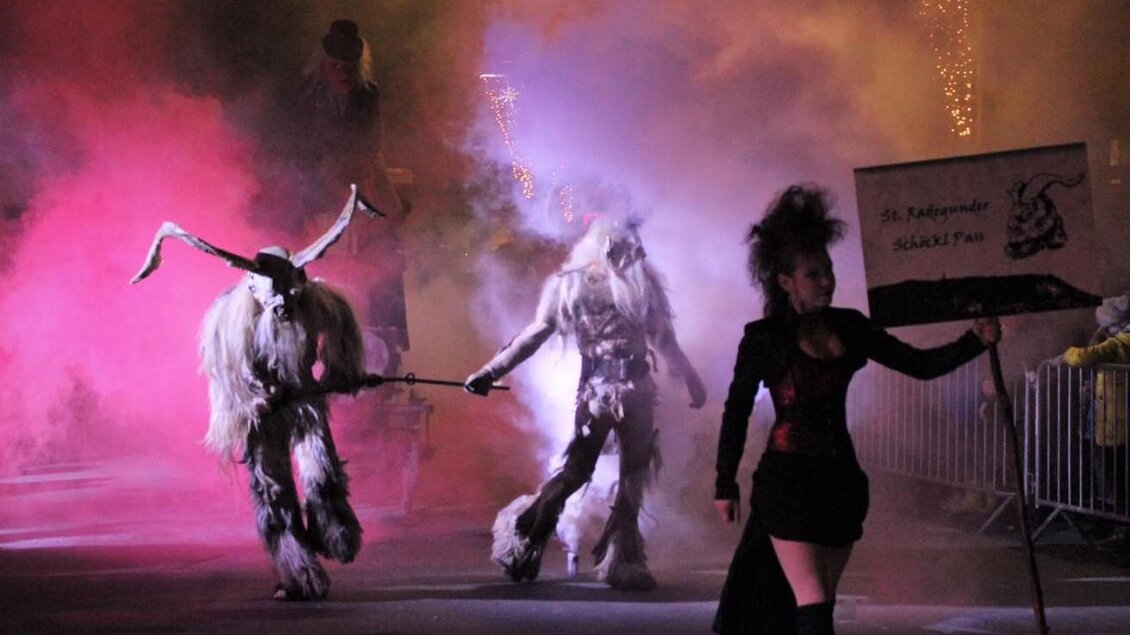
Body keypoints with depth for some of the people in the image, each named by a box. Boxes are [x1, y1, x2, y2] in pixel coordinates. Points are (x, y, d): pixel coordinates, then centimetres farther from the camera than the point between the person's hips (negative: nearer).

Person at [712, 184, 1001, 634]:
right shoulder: (764, 338, -5)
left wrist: (975, 341, -5)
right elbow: (736, 413, 2)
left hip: (840, 480, 5)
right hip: (788, 482, -5)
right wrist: (725, 485, 3)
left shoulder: (848, 327, 8)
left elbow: (919, 364, 8)